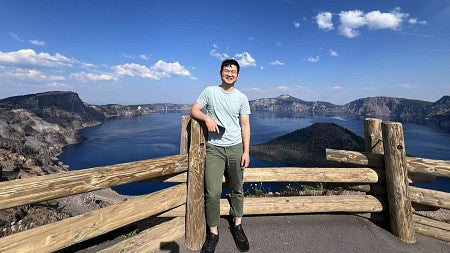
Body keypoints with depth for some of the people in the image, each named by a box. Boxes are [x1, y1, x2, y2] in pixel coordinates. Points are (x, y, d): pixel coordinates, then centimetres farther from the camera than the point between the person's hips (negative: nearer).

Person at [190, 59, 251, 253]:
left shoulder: (241, 98, 6)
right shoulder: (210, 91, 4)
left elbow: (245, 125, 3)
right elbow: (194, 110, 5)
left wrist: (246, 151, -4)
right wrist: (207, 117, -17)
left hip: (236, 148, 2)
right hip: (214, 149, -1)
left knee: (237, 190, 12)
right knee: (212, 192, -6)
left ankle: (237, 226, 31)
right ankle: (213, 232, 14)